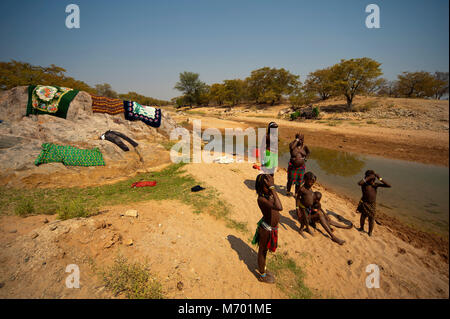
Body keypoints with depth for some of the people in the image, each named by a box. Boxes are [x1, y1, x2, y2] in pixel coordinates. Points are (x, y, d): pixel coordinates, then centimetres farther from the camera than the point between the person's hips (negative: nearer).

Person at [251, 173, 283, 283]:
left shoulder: (270, 194, -7)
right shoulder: (261, 199, -34)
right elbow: (279, 208, -50)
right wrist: (272, 188, -47)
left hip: (272, 228, 8)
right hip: (266, 229, -8)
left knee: (265, 250, 28)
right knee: (262, 251, 16)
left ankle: (262, 268, 52)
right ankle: (262, 275, 39)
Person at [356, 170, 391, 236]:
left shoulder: (375, 184, -4)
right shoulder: (364, 183, -14)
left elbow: (389, 185, -7)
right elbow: (359, 183, -40)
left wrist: (380, 178, -18)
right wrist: (368, 178, -34)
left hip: (372, 204, 2)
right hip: (365, 203, -2)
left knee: (371, 219, 9)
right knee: (363, 216, 16)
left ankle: (370, 232, 29)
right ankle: (361, 228, 41)